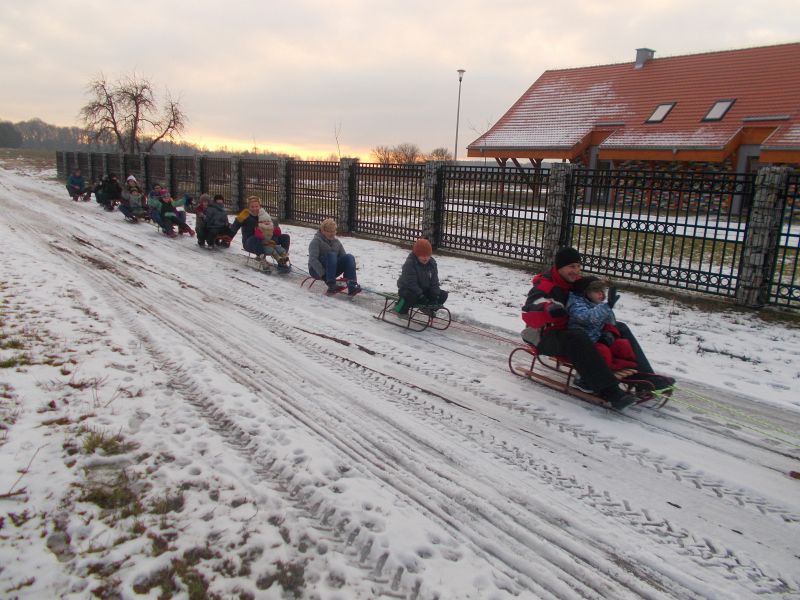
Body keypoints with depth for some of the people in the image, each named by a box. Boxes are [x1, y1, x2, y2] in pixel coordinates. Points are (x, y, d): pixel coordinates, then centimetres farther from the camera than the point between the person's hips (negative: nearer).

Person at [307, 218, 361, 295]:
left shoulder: (336, 241, 11)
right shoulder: (316, 241, -8)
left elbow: (343, 256, 7)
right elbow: (313, 259, -19)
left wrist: (349, 273, -9)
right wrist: (323, 274, -30)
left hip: (333, 270, 6)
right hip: (317, 270, -5)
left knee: (350, 257, -19)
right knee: (331, 255, -33)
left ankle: (352, 286, -37)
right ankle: (331, 286, -43)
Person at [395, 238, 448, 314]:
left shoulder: (432, 263, -3)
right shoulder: (409, 263, -22)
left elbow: (434, 282, -2)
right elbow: (411, 283, -27)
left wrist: (435, 296, -15)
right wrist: (421, 297, -32)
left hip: (424, 289, 6)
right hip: (408, 289, -6)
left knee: (443, 295, -5)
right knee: (411, 296, -41)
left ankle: (428, 309, 20)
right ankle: (401, 309, -9)